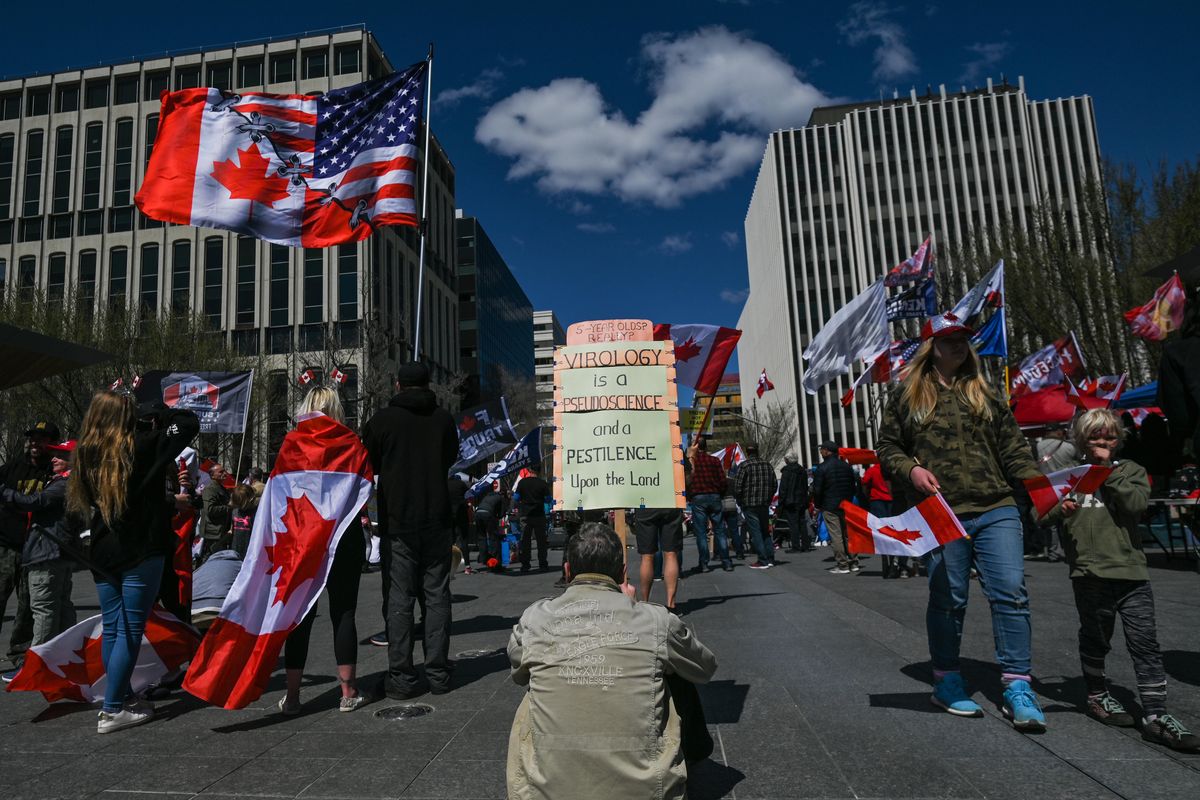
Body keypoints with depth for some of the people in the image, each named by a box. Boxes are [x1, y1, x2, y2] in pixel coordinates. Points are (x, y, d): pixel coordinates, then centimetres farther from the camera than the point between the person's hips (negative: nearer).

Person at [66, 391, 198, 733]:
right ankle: (112, 710, 3)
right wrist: (159, 415, 8)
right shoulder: (141, 446, -11)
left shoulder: (85, 454, 5)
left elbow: (80, 507, 15)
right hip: (141, 553, -6)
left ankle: (122, 697, 23)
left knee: (111, 627, 13)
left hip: (102, 554, 6)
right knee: (131, 629, 0)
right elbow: (189, 422, -6)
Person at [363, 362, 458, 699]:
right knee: (436, 595, 8)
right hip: (437, 519, 2)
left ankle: (402, 677, 4)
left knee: (399, 597, 3)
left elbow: (368, 464, 6)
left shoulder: (382, 419, -5)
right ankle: (438, 672, 12)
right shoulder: (443, 418, 2)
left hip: (397, 522, -2)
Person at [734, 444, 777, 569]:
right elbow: (774, 485, 12)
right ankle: (770, 559, 15)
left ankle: (763, 561, -4)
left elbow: (737, 486, -12)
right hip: (765, 504, 6)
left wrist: (740, 501, 3)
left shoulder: (744, 465, -10)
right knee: (765, 531, 15)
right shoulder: (767, 464, 8)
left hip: (750, 504, -6)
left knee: (755, 532, -2)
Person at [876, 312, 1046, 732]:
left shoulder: (984, 394, 14)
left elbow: (1012, 448, 13)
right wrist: (911, 470, -10)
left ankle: (1017, 686, 6)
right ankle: (946, 681, 22)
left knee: (1011, 592, -5)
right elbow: (886, 448, 8)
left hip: (996, 510, 3)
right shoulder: (908, 396, 7)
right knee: (948, 599, 5)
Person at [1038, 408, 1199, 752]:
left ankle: (1156, 715, 3)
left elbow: (1137, 503, -10)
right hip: (1089, 572, 0)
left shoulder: (1130, 470, 9)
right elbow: (1042, 514, 8)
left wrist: (1108, 470, -10)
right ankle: (1097, 696, 32)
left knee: (1145, 642, -2)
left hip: (1131, 570, 0)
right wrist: (1058, 509, -13)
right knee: (1095, 638, 14)